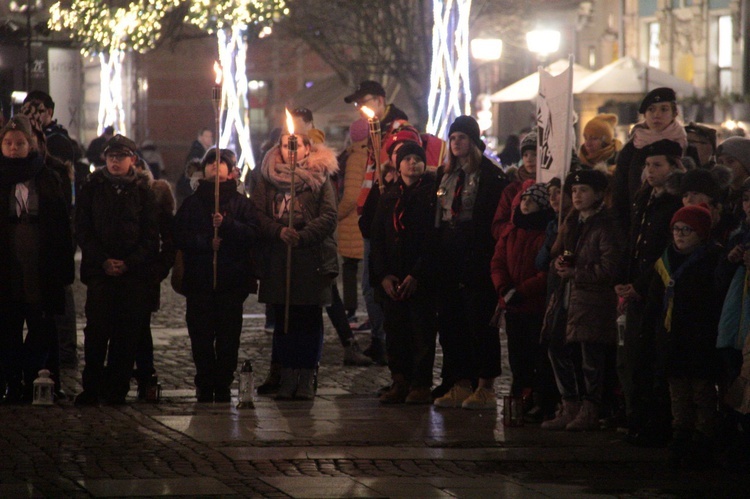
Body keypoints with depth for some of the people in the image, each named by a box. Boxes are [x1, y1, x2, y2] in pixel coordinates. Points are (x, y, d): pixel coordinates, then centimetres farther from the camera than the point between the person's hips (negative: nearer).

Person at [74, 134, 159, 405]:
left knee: (126, 333, -2)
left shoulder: (143, 193, 10)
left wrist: (128, 263, -8)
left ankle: (116, 390, 5)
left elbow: (151, 237, 6)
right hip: (99, 271, 0)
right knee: (96, 331, -8)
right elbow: (83, 230, 4)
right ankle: (91, 388, 1)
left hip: (133, 273, 1)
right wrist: (103, 261, -8)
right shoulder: (92, 188, 9)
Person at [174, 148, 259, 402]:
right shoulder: (191, 203, 14)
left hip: (232, 279, -1)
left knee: (228, 336, -4)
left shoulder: (241, 203, 10)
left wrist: (227, 225, -17)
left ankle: (223, 385, 2)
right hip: (199, 280, 1)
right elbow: (179, 237, 3)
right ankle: (205, 384, 4)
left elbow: (253, 234, -3)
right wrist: (206, 242, -12)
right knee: (201, 336, -3)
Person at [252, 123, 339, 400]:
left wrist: (302, 236, -17)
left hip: (312, 260, -2)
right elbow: (257, 215, 1)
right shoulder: (268, 179, 11)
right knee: (283, 320, 4)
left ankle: (307, 378, 6)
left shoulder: (320, 178, 5)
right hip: (277, 260, 2)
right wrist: (279, 231, -16)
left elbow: (329, 217, -4)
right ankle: (287, 377, 10)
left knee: (310, 320, 0)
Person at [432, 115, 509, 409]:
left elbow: (496, 217, -8)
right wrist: (438, 250, 8)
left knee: (479, 318, -5)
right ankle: (460, 384, 12)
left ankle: (485, 386, -1)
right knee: (450, 319, 6)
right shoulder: (444, 174, 16)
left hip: (475, 252, -7)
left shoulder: (490, 175, -4)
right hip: (448, 253, 7)